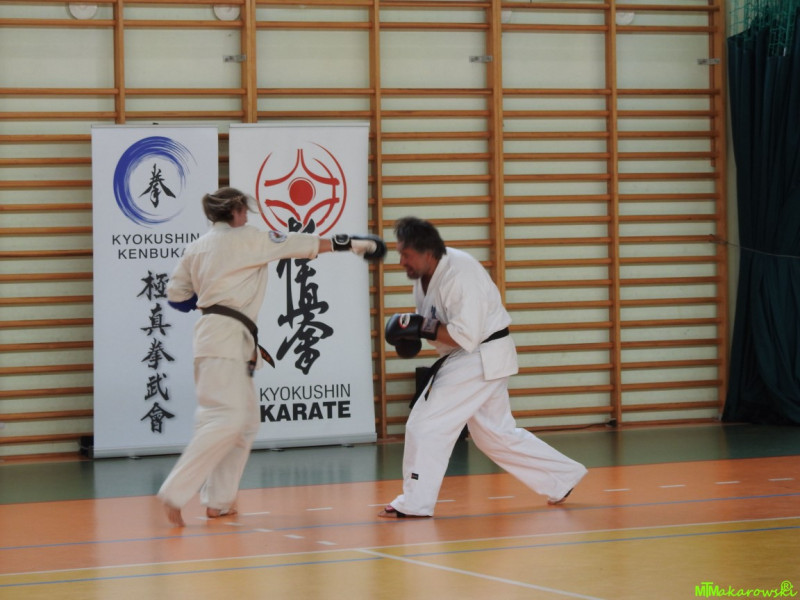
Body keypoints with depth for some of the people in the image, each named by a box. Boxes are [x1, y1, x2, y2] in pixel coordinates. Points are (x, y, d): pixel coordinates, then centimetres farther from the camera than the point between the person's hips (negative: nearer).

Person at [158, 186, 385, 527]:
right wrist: (354, 244, 8)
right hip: (226, 336, -9)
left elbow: (176, 295, 18)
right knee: (226, 420, -17)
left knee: (247, 421, 14)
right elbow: (306, 245, 0)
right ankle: (174, 494, -24)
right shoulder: (246, 238, -5)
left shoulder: (197, 247, 15)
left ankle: (218, 501, 13)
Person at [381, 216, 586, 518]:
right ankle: (563, 477, 26)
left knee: (426, 425, -12)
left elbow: (466, 335, -29)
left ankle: (414, 502, -3)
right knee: (497, 433, 16)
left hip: (482, 359, -10)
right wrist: (412, 330, -2)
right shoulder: (424, 275, 3)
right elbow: (436, 319, 18)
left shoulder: (460, 275, -26)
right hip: (466, 359, 10)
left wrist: (421, 327, -27)